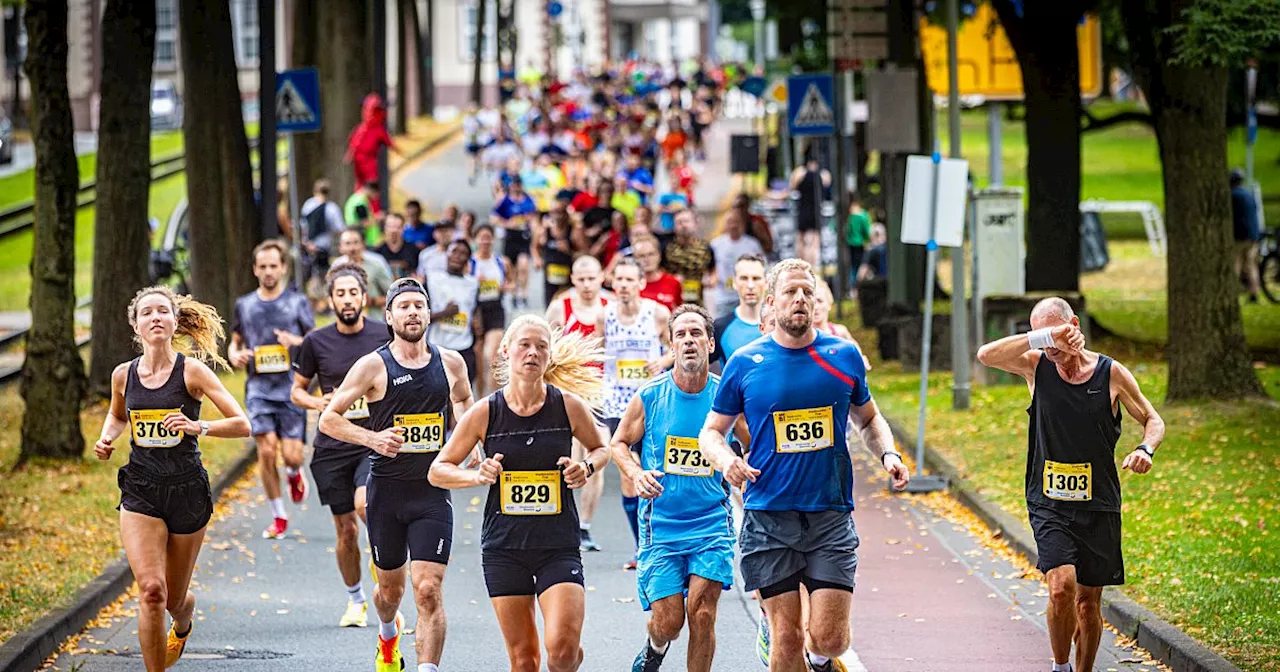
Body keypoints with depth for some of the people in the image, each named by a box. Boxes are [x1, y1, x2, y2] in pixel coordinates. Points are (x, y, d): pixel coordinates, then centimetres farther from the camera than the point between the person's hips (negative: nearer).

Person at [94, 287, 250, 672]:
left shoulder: (192, 371, -7)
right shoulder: (124, 375, 3)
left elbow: (242, 425, -10)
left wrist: (198, 427, -26)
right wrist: (107, 438, 5)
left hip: (187, 491, -1)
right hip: (141, 492, 1)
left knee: (174, 598, 13)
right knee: (151, 590, -18)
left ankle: (183, 626, 51)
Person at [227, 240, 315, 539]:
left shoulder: (298, 302, 4)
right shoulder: (244, 305, 11)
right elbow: (235, 342, 21)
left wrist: (297, 342, -17)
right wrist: (235, 356, -2)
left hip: (292, 388, -1)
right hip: (259, 388, 1)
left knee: (291, 455, -8)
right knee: (266, 451, -11)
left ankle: (294, 473, 32)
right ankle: (278, 517, 2)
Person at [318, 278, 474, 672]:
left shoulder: (450, 363, 4)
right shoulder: (374, 366, -6)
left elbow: (463, 401, 25)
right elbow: (328, 419, -4)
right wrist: (372, 437, -20)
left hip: (433, 492, 0)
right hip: (387, 491, 0)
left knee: (428, 589, -13)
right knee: (391, 586, 16)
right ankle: (388, 633, 50)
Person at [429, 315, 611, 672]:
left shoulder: (569, 406, -3)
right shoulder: (484, 413, -4)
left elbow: (600, 449, 15)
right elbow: (438, 470, 5)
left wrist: (586, 467, -7)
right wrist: (478, 476, -14)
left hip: (559, 545, -1)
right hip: (503, 547, 1)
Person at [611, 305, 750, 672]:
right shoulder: (649, 397, -3)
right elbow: (619, 443, 11)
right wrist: (635, 474, -10)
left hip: (712, 523, 0)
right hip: (661, 526, 0)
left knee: (702, 613, -11)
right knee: (668, 620, -2)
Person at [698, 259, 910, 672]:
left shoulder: (844, 356, 6)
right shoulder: (744, 363, 2)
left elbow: (869, 421, 21)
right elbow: (711, 431, 10)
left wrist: (888, 455, 1)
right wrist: (725, 460, -12)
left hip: (831, 517, 1)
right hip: (768, 518, -1)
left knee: (829, 637, -7)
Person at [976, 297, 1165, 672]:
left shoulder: (1111, 374, -1)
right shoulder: (1036, 366, -1)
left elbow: (1153, 421, 9)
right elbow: (987, 355, -19)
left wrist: (1145, 450, -14)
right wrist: (1043, 338, -28)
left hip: (1098, 507, 1)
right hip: (1049, 504, -1)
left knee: (1089, 603, 7)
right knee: (1062, 587, -20)